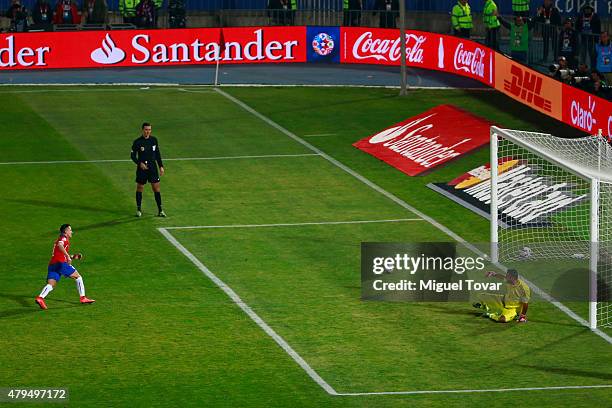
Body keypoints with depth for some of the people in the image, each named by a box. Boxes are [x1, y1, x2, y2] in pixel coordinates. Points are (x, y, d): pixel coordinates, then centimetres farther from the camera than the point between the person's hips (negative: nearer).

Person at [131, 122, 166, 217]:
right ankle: (139, 210, 18)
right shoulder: (137, 142, -7)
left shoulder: (154, 140, 4)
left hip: (153, 167, 2)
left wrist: (161, 166, 9)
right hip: (142, 168, -2)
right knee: (139, 188, 5)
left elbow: (158, 154, 13)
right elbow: (133, 156, -4)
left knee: (156, 188, -2)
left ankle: (160, 210, 2)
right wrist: (140, 163, -20)